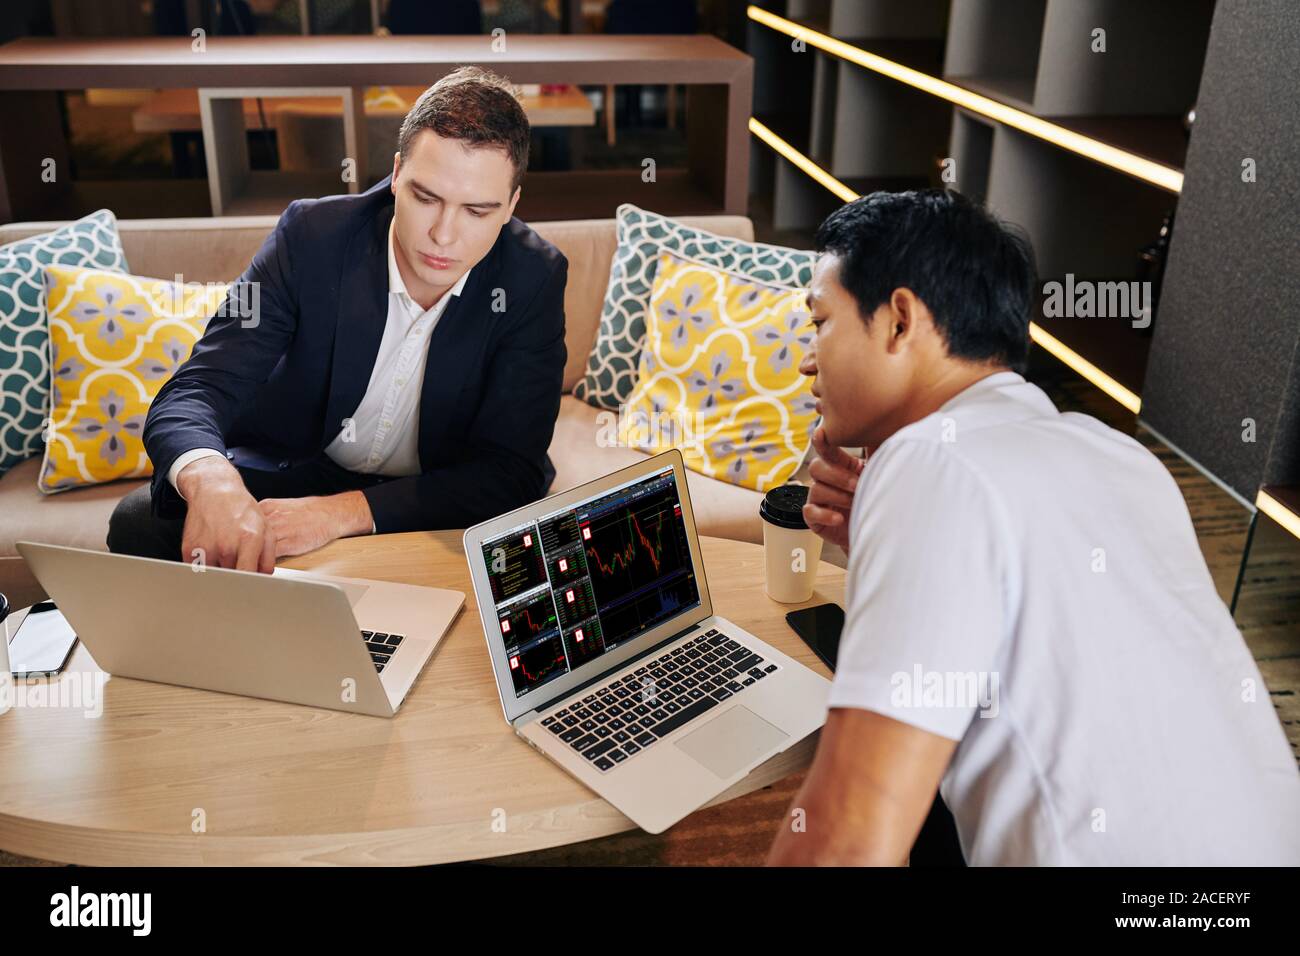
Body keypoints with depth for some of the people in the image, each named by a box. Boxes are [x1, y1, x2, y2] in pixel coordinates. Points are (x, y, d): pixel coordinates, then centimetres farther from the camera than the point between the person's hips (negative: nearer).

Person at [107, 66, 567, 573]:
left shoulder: (534, 279, -16)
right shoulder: (312, 235, -15)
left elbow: (511, 472, -20)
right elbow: (195, 391, -20)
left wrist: (341, 512, -34)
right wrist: (211, 482, -47)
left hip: (433, 500, 0)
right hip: (287, 471, 0)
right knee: (140, 522, -24)